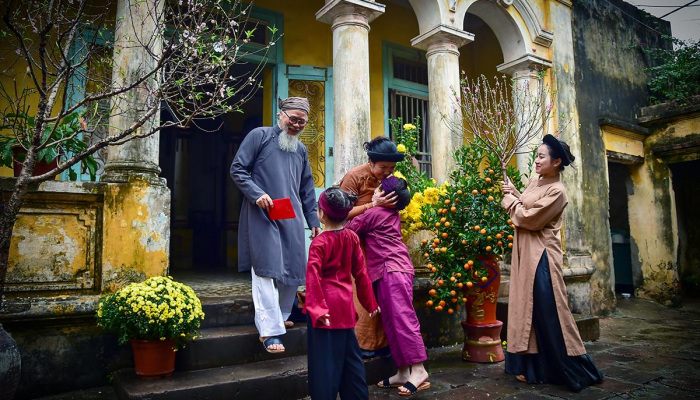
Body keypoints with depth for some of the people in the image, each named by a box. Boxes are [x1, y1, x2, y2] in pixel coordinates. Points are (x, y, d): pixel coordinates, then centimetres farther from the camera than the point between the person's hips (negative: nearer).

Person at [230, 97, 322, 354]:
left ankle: (279, 317, 25)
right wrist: (257, 194, -16)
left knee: (293, 270, 6)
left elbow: (307, 189, 23)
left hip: (292, 219, 6)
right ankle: (269, 330, -7)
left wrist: (314, 221, 17)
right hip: (262, 216, -6)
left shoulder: (301, 149, 20)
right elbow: (237, 169, -2)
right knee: (266, 270, -10)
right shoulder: (260, 136, 3)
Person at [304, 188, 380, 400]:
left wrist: (316, 308, -23)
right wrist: (370, 303, 14)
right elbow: (360, 272, 7)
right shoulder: (352, 238, 2)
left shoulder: (319, 243, -13)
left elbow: (313, 278, -22)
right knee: (349, 355, 18)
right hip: (345, 305, 6)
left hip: (326, 308, -6)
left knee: (325, 359, 3)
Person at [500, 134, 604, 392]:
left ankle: (575, 371, 12)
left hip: (541, 257, -9)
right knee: (528, 308, 12)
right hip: (526, 255, 9)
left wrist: (510, 200, -5)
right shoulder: (534, 183, 11)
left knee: (547, 312, -4)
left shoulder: (556, 191, -15)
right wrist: (514, 194, 4)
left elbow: (529, 219, -18)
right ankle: (532, 367, 23)